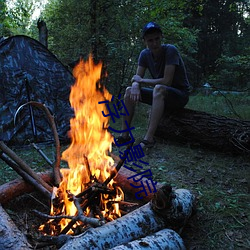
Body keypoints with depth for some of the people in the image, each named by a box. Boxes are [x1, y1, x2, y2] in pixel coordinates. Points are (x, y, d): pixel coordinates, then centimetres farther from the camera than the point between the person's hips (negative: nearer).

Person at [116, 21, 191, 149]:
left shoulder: (170, 50, -20)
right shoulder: (145, 54, -2)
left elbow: (166, 81, -27)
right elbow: (137, 78, -2)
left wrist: (141, 80, -16)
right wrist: (135, 85, -27)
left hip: (180, 94, -6)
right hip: (161, 95, 7)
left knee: (159, 88, -37)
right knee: (129, 91, -7)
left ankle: (149, 138, -38)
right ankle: (124, 135, -8)